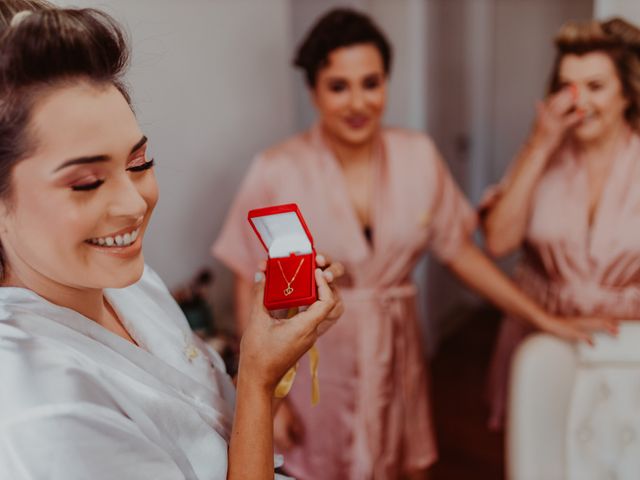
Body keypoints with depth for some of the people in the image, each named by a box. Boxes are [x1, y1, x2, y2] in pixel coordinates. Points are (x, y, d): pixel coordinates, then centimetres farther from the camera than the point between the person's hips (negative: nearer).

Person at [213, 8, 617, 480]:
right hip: (314, 365, -2)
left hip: (396, 357, 3)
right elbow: (253, 291, -10)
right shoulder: (276, 173, -16)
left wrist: (547, 320, 0)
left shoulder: (419, 156, -6)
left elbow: (461, 251, 1)